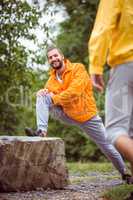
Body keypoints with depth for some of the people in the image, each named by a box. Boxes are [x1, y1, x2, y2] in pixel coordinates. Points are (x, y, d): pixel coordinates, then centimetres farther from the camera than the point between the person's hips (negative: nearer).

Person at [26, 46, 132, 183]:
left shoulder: (78, 68, -15)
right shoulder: (52, 78, 2)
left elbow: (74, 92, -26)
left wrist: (54, 98, -20)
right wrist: (43, 92, -17)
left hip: (87, 116, -4)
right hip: (66, 114, 4)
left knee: (107, 146, 1)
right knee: (42, 97, -14)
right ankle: (41, 131, -24)